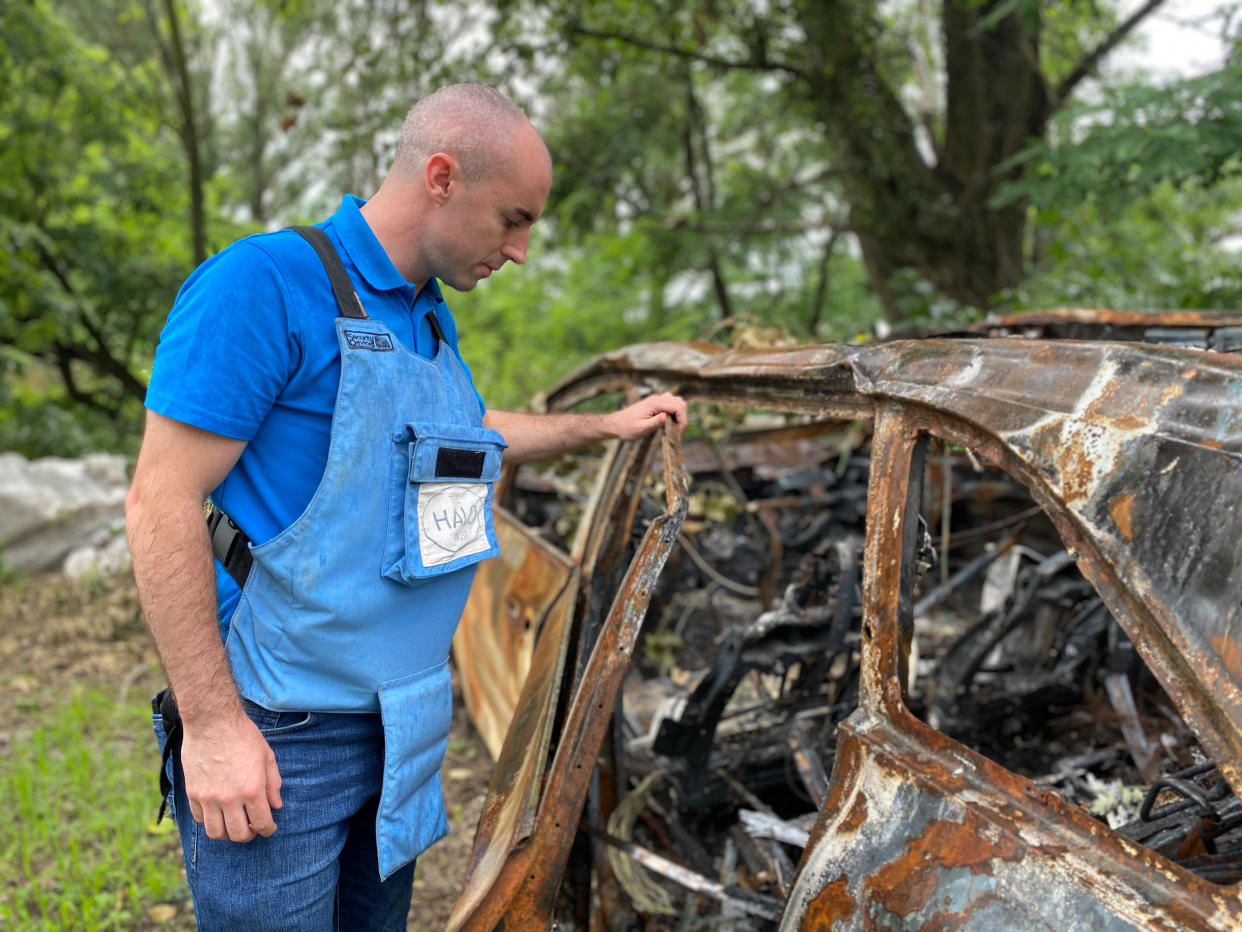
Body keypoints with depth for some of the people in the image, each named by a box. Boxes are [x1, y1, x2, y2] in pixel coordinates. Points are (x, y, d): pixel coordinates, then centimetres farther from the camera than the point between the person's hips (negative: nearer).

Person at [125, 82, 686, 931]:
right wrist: (213, 724, -20)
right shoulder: (266, 285, -18)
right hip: (278, 734, -8)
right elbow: (161, 506, -20)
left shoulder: (431, 319, 9)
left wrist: (607, 426, 28)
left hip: (401, 721, 8)